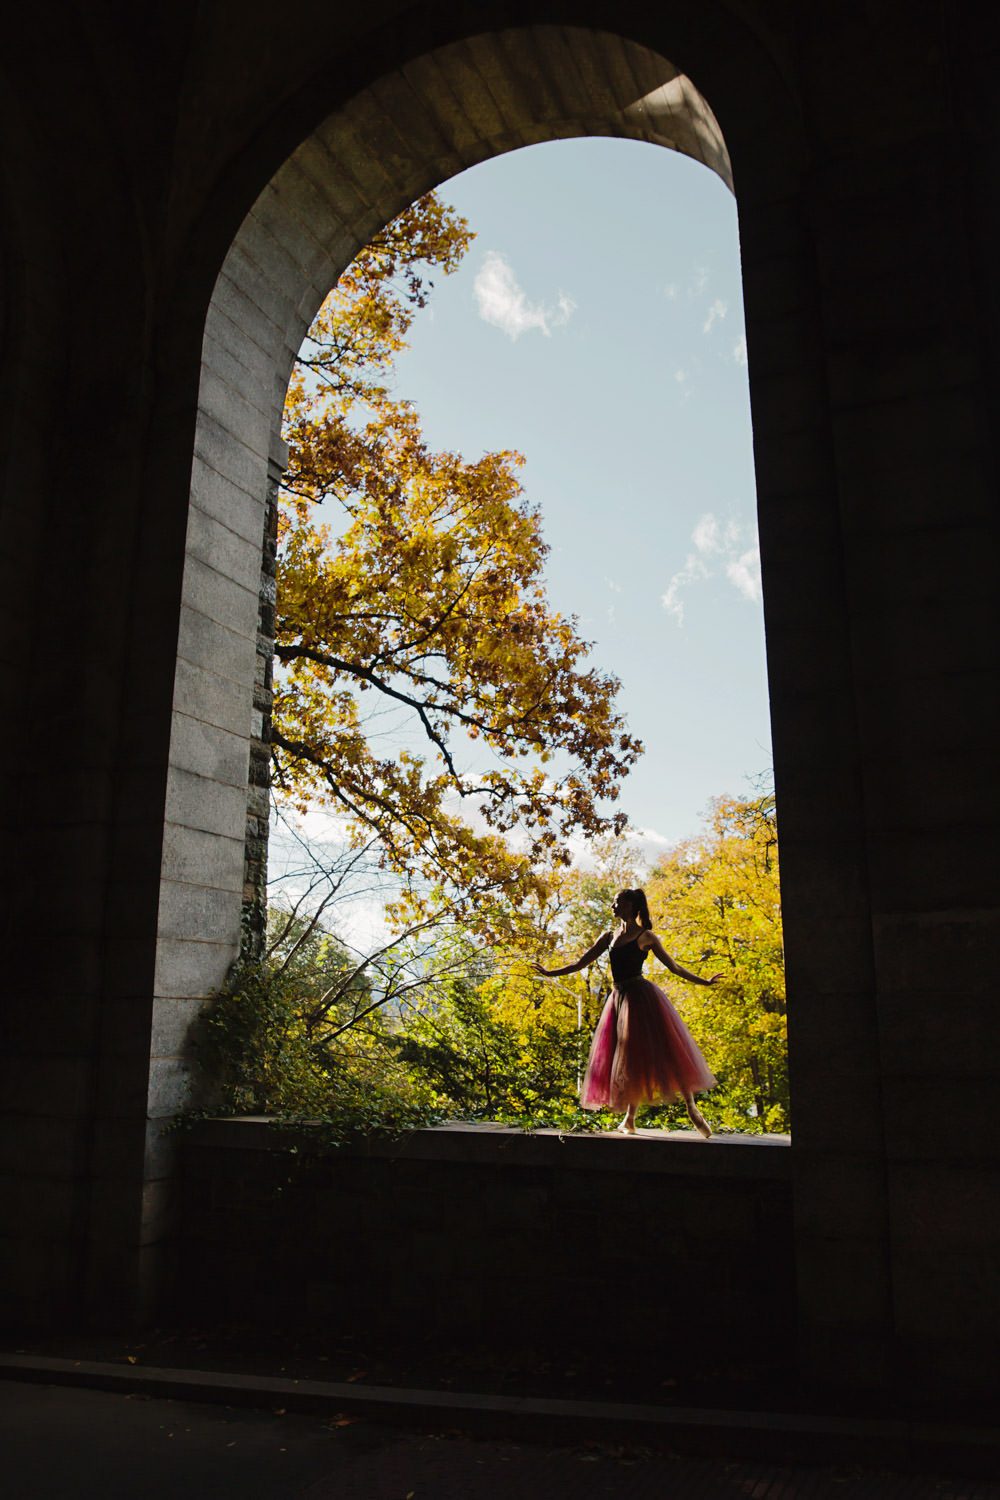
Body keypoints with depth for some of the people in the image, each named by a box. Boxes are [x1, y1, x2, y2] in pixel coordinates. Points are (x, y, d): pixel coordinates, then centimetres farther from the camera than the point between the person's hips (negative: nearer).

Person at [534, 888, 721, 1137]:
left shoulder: (646, 936, 2)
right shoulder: (608, 937, 15)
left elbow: (674, 967, 6)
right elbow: (581, 963, 19)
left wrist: (704, 982, -1)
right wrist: (551, 973, 18)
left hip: (641, 996, -5)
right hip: (619, 998, 5)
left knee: (661, 1052, -9)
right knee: (627, 1059, 6)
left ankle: (692, 1109, -5)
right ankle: (629, 1119, 9)